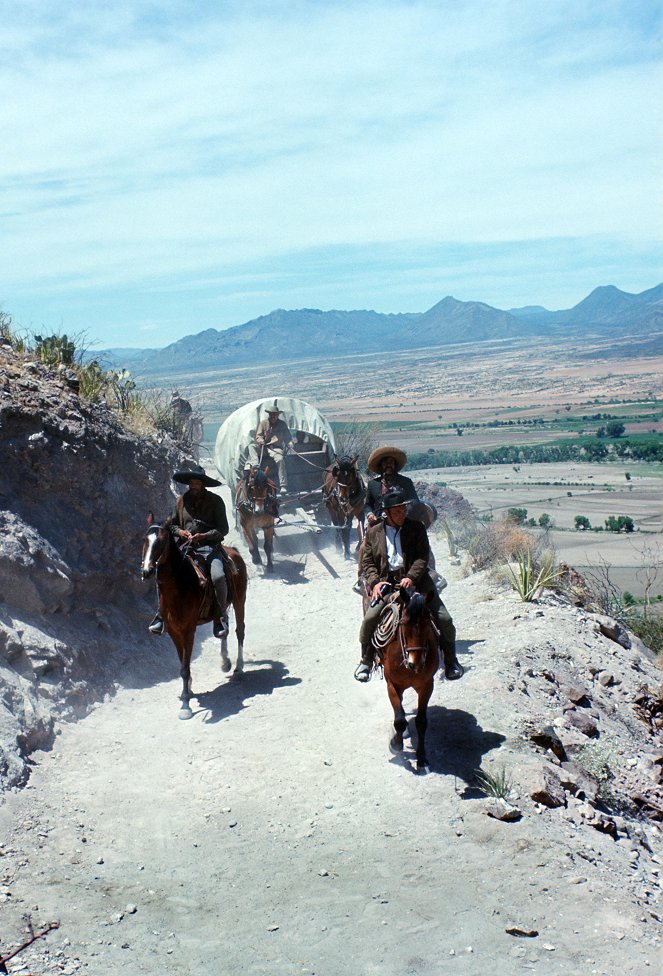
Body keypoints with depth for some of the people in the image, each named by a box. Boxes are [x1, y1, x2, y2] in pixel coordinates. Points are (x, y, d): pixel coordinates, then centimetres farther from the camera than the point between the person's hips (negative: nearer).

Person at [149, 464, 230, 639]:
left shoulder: (215, 501, 2)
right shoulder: (182, 500, 11)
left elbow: (223, 529, -2)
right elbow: (173, 524, 20)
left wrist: (203, 536, -16)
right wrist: (180, 531, -2)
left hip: (209, 547, -3)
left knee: (218, 577, -28)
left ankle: (220, 616, -10)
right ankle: (162, 614, -5)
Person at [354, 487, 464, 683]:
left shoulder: (416, 528, 6)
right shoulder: (373, 532, 9)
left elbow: (422, 557, -2)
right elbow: (367, 561, 8)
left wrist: (411, 577, -19)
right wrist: (375, 582, -11)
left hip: (415, 580, 0)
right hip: (386, 583, 0)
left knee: (444, 619, -8)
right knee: (369, 618, -19)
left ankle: (451, 660, 16)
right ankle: (366, 661, 4)